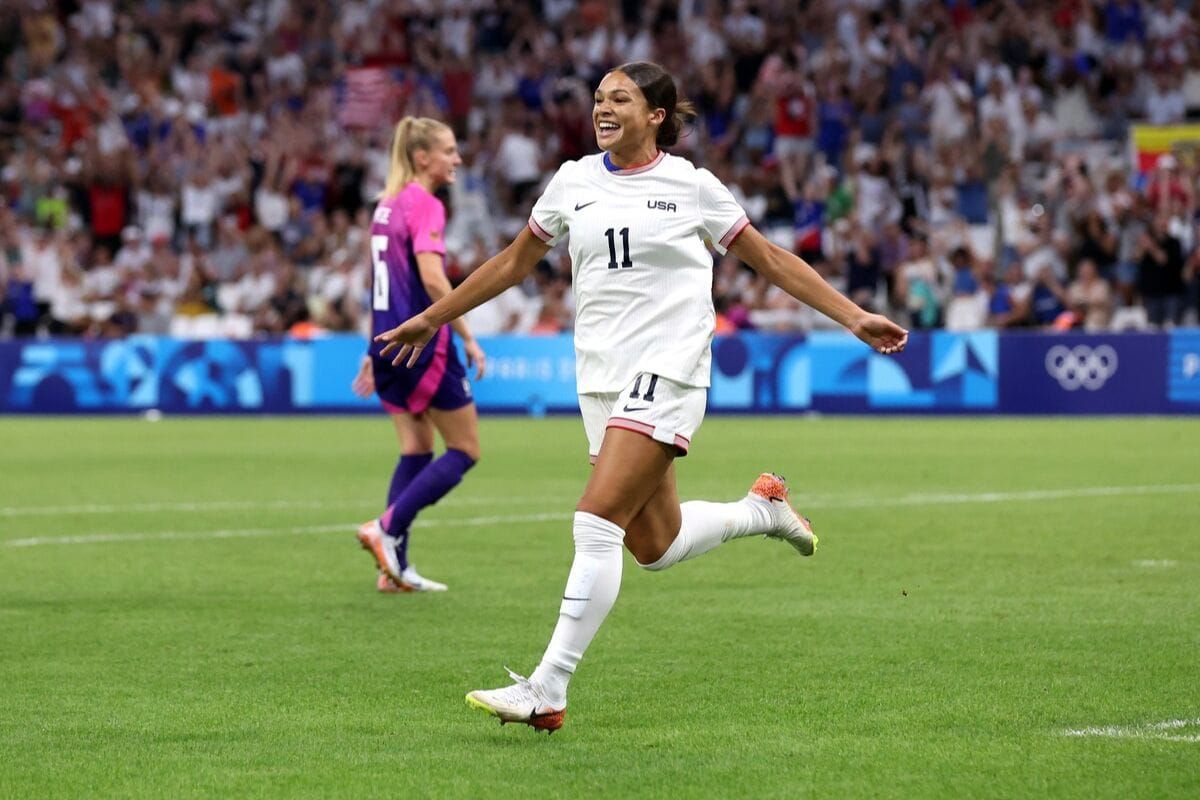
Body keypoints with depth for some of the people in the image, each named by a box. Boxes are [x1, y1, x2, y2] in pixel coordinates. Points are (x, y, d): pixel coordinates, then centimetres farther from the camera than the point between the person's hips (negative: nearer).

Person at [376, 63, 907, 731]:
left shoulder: (692, 185, 0)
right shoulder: (573, 182, 11)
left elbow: (771, 259, 9)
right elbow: (514, 263, 24)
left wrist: (854, 317, 4)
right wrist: (432, 318, 26)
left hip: (668, 371, -5)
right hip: (602, 376, 5)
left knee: (597, 524, -17)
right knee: (655, 545, 5)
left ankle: (547, 692, -17)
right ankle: (761, 509, 35)